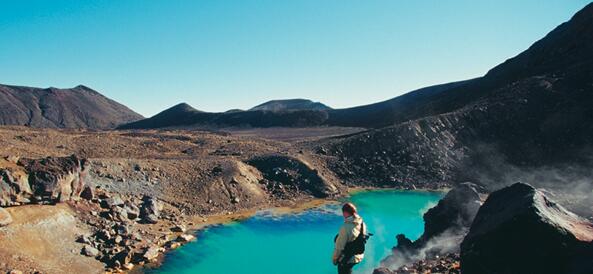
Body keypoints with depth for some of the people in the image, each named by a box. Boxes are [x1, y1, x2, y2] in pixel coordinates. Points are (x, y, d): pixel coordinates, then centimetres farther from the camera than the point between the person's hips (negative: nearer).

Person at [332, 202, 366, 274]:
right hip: (359, 256, 6)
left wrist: (334, 258, -6)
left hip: (347, 259, -6)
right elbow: (362, 239, 3)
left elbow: (339, 246, -22)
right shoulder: (362, 224, -9)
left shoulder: (346, 227, -31)